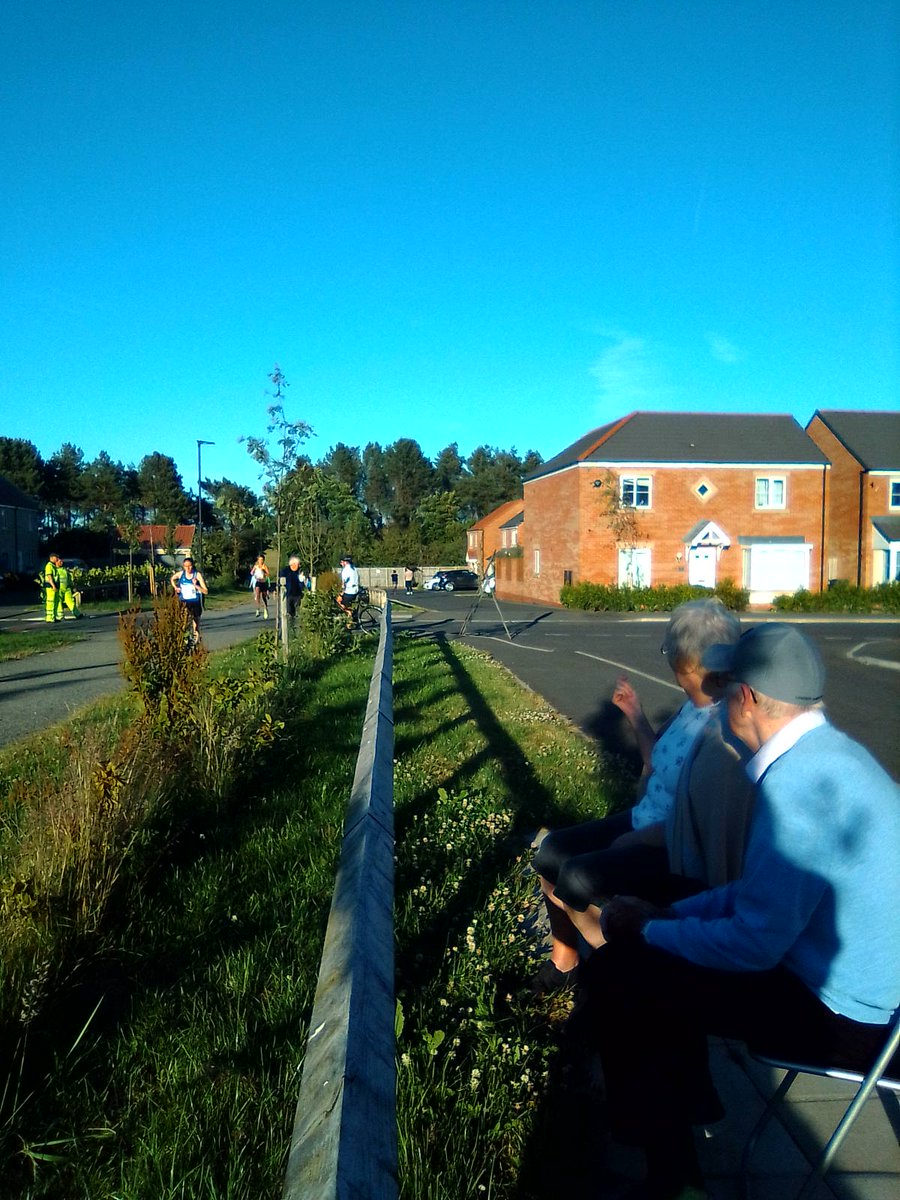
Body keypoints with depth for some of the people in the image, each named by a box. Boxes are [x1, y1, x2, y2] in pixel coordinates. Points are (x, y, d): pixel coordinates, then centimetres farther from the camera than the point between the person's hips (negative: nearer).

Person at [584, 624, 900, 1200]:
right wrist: (668, 914, 6)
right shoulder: (827, 753, 1)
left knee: (614, 973, -8)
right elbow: (765, 887, 10)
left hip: (837, 1015, -9)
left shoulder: (797, 785, -30)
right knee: (668, 942, 17)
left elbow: (755, 944, -26)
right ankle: (685, 1098, 32)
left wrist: (645, 930, -11)